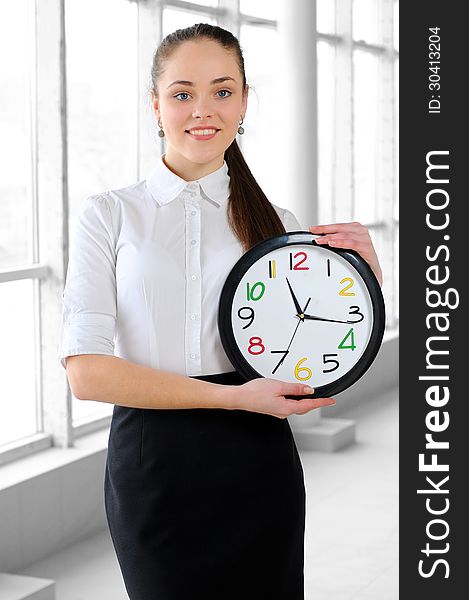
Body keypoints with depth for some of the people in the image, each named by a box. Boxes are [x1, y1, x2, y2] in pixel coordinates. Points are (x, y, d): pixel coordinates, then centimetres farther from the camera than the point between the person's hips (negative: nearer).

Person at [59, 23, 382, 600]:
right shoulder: (109, 215, 0)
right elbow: (85, 370, -10)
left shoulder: (276, 224, 7)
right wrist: (234, 396, -17)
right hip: (151, 466, -2)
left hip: (257, 465, 2)